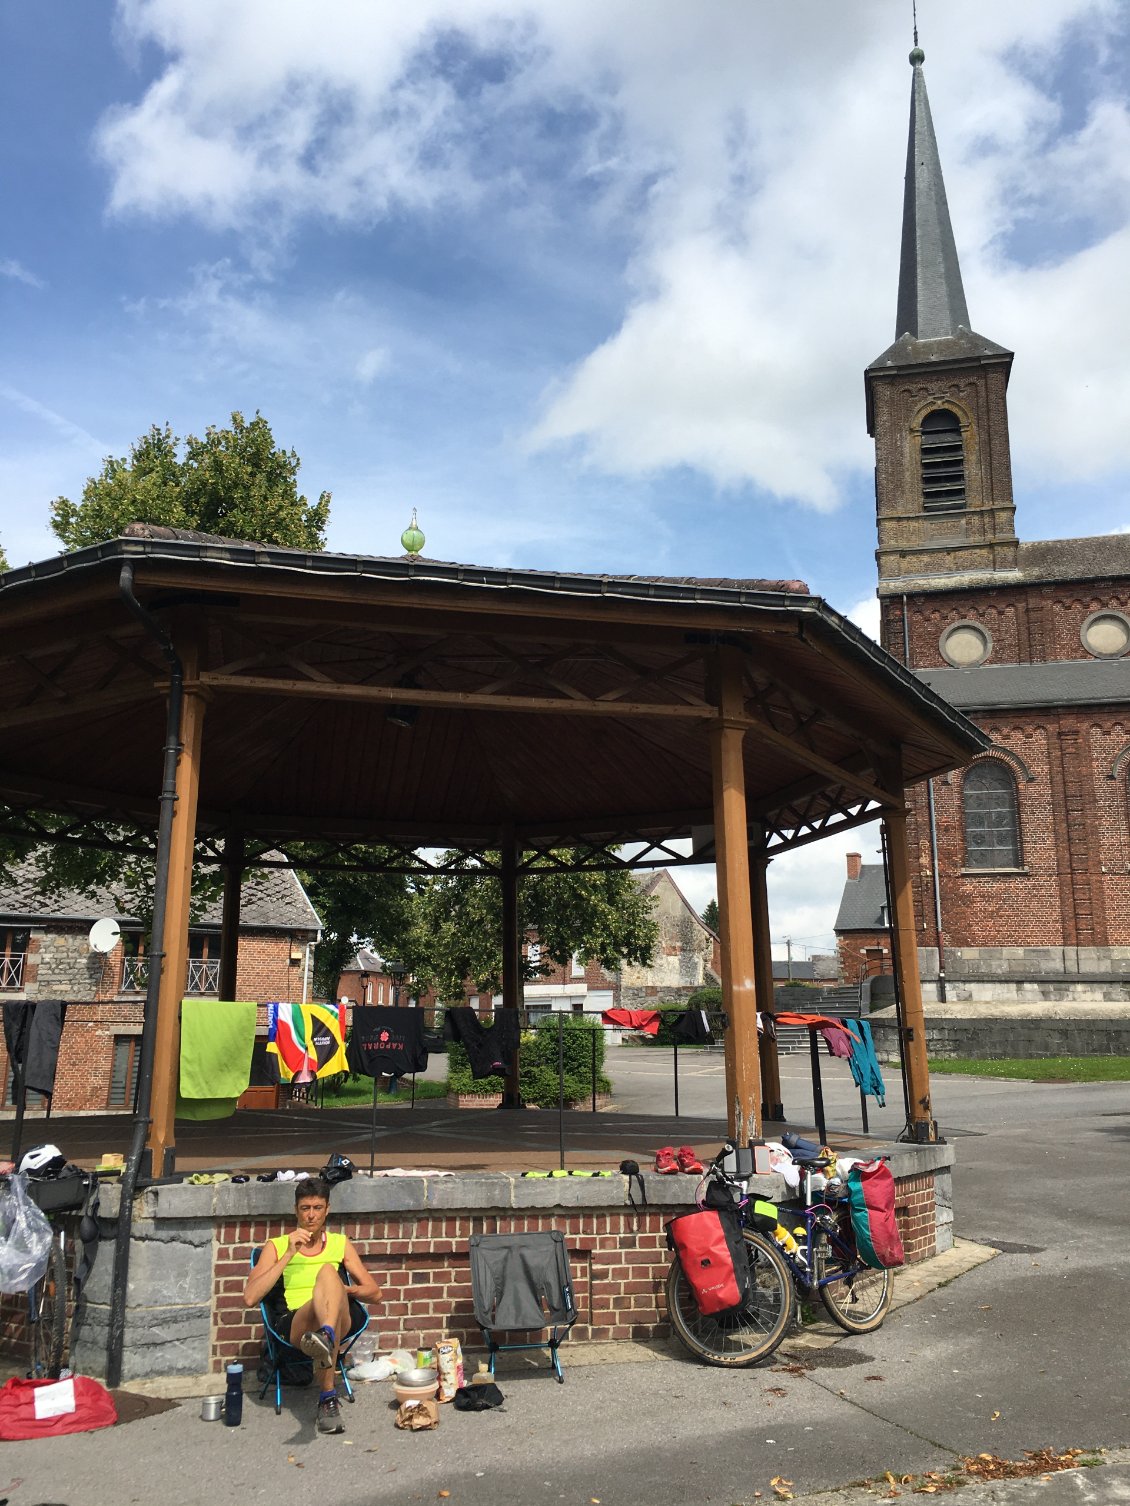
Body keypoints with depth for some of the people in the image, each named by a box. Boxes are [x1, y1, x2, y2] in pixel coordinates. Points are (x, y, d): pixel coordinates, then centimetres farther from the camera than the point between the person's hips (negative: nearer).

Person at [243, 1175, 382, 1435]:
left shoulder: (340, 1244, 21)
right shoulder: (276, 1246, 15)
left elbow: (374, 1292, 19)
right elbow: (250, 1298, -1)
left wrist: (345, 1290, -3)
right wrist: (289, 1254, -6)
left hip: (340, 1322, 1)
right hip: (293, 1324, -1)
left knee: (328, 1271, -32)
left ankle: (326, 1336, -57)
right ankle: (329, 1397, -39)